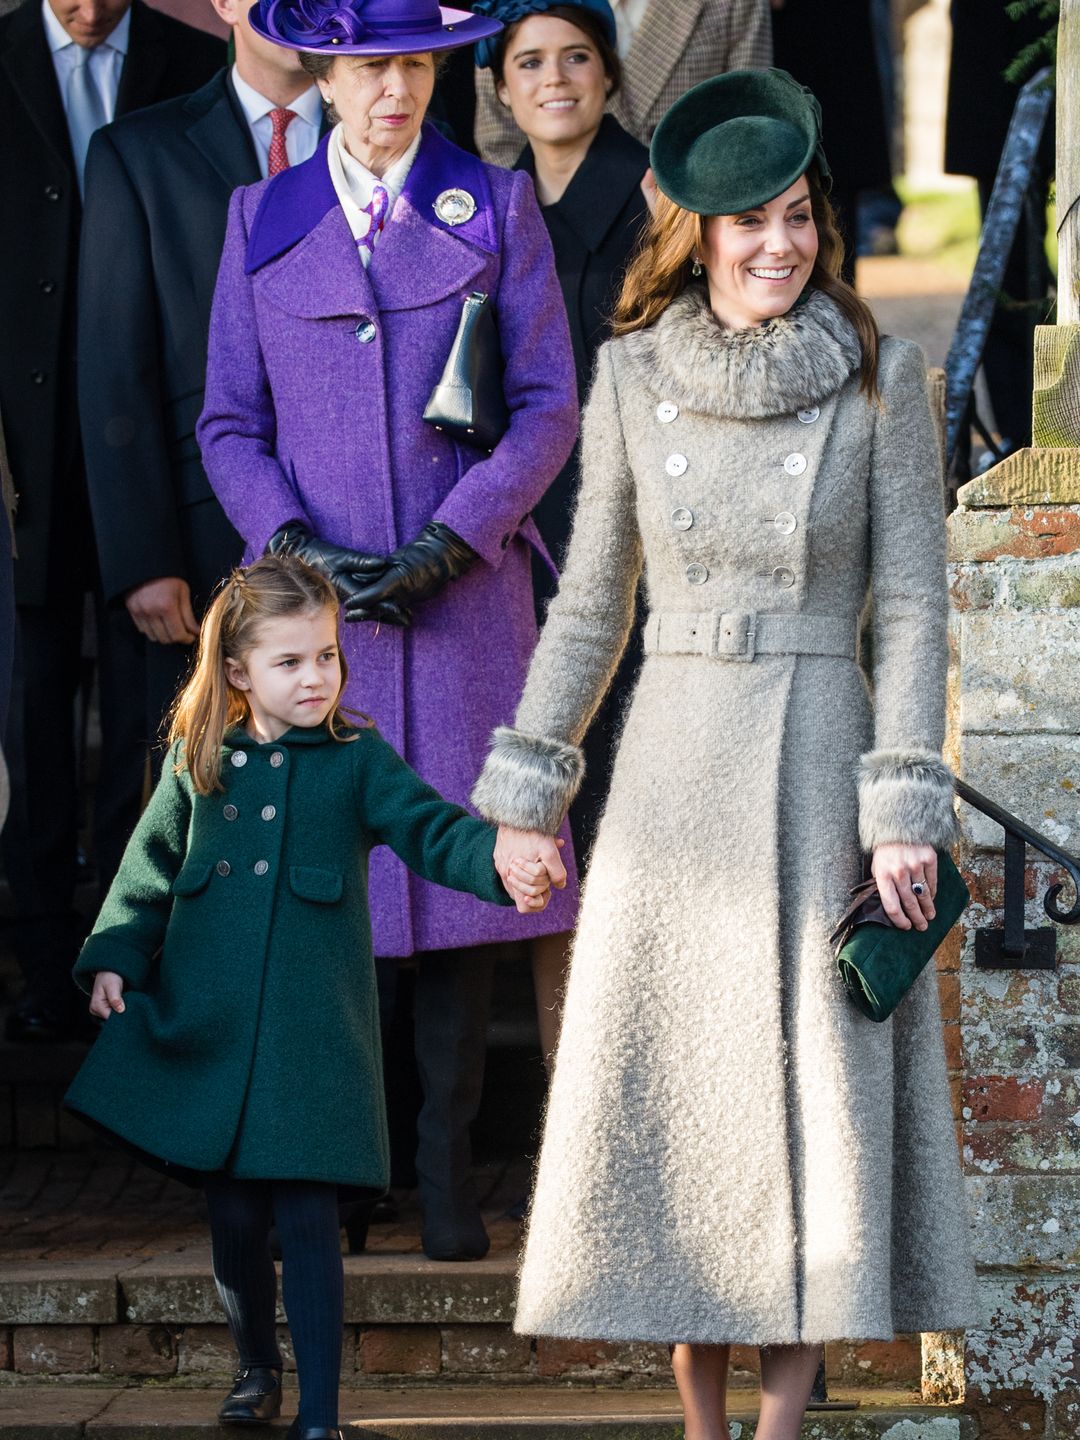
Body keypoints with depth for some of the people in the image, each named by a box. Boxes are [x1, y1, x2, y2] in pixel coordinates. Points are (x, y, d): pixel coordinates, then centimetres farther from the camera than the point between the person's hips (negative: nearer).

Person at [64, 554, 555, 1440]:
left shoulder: (359, 761, 1)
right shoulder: (198, 763, 7)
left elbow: (431, 829, -9)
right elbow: (149, 867, 15)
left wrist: (502, 865, -27)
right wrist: (115, 958, 7)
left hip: (313, 1032, -2)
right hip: (206, 1026, 2)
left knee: (307, 1216, -6)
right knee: (233, 1213, 9)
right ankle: (257, 1369, 33)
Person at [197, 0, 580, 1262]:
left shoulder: (496, 209, 7)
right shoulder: (261, 222, 10)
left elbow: (548, 406, 3)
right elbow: (229, 425, 9)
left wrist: (450, 543, -9)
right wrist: (293, 545, -8)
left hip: (464, 590, -1)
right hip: (312, 594, 1)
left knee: (463, 862, -3)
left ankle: (445, 1163, 5)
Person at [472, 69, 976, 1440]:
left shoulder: (882, 378, -2)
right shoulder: (633, 375, 4)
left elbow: (910, 607, -3)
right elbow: (590, 599, 10)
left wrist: (907, 811, -9)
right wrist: (527, 788, 8)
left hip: (818, 760, -2)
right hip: (671, 765, 2)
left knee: (813, 1074, -2)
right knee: (667, 1083, 3)